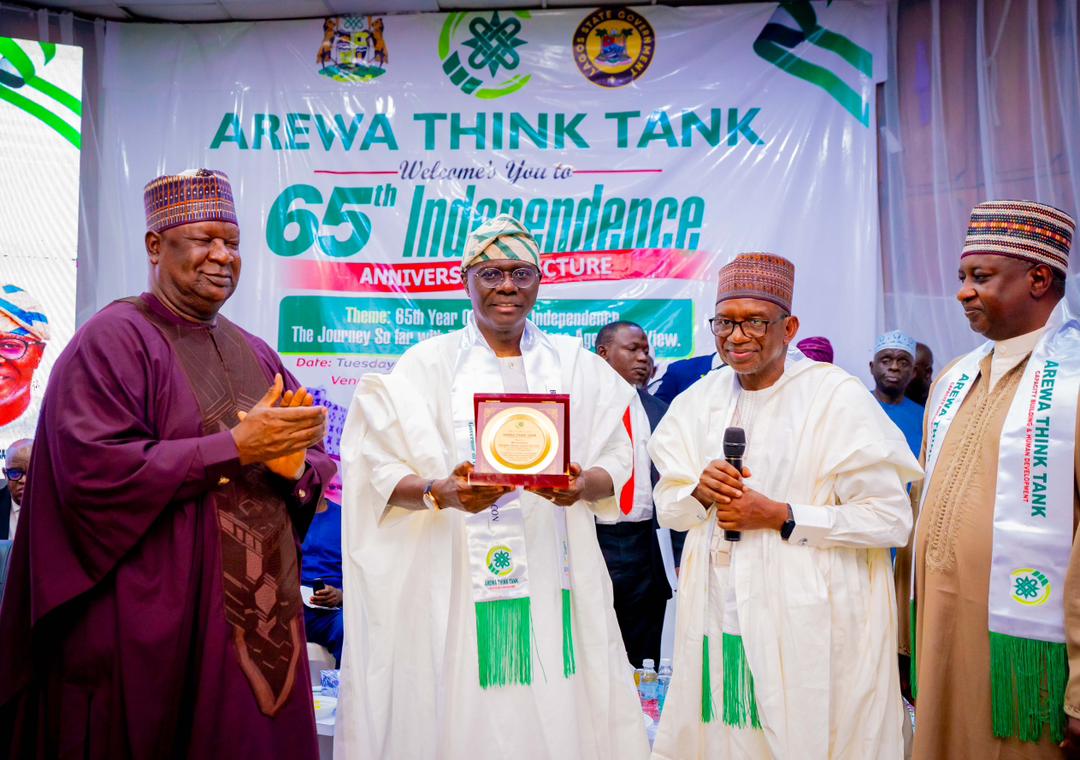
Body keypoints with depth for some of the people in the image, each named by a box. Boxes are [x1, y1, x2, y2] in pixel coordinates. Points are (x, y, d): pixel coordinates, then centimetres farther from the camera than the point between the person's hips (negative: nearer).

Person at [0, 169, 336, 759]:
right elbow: (94, 470, -19)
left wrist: (294, 466, -10)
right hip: (155, 623, -6)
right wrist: (235, 448, -18)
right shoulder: (114, 339, -6)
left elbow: (312, 469, 14)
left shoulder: (255, 354, 14)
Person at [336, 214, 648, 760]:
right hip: (457, 581, -2)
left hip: (556, 578, 2)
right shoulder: (427, 364, 3)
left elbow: (617, 461, 5)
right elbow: (381, 471, -3)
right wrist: (439, 492, -22)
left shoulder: (576, 365, 10)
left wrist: (585, 485, -16)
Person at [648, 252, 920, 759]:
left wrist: (780, 516, -19)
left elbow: (891, 518, -13)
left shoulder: (837, 398, -10)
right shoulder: (699, 401, 6)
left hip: (810, 626, -4)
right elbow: (667, 507, 10)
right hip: (715, 617, 5)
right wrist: (700, 493, -12)